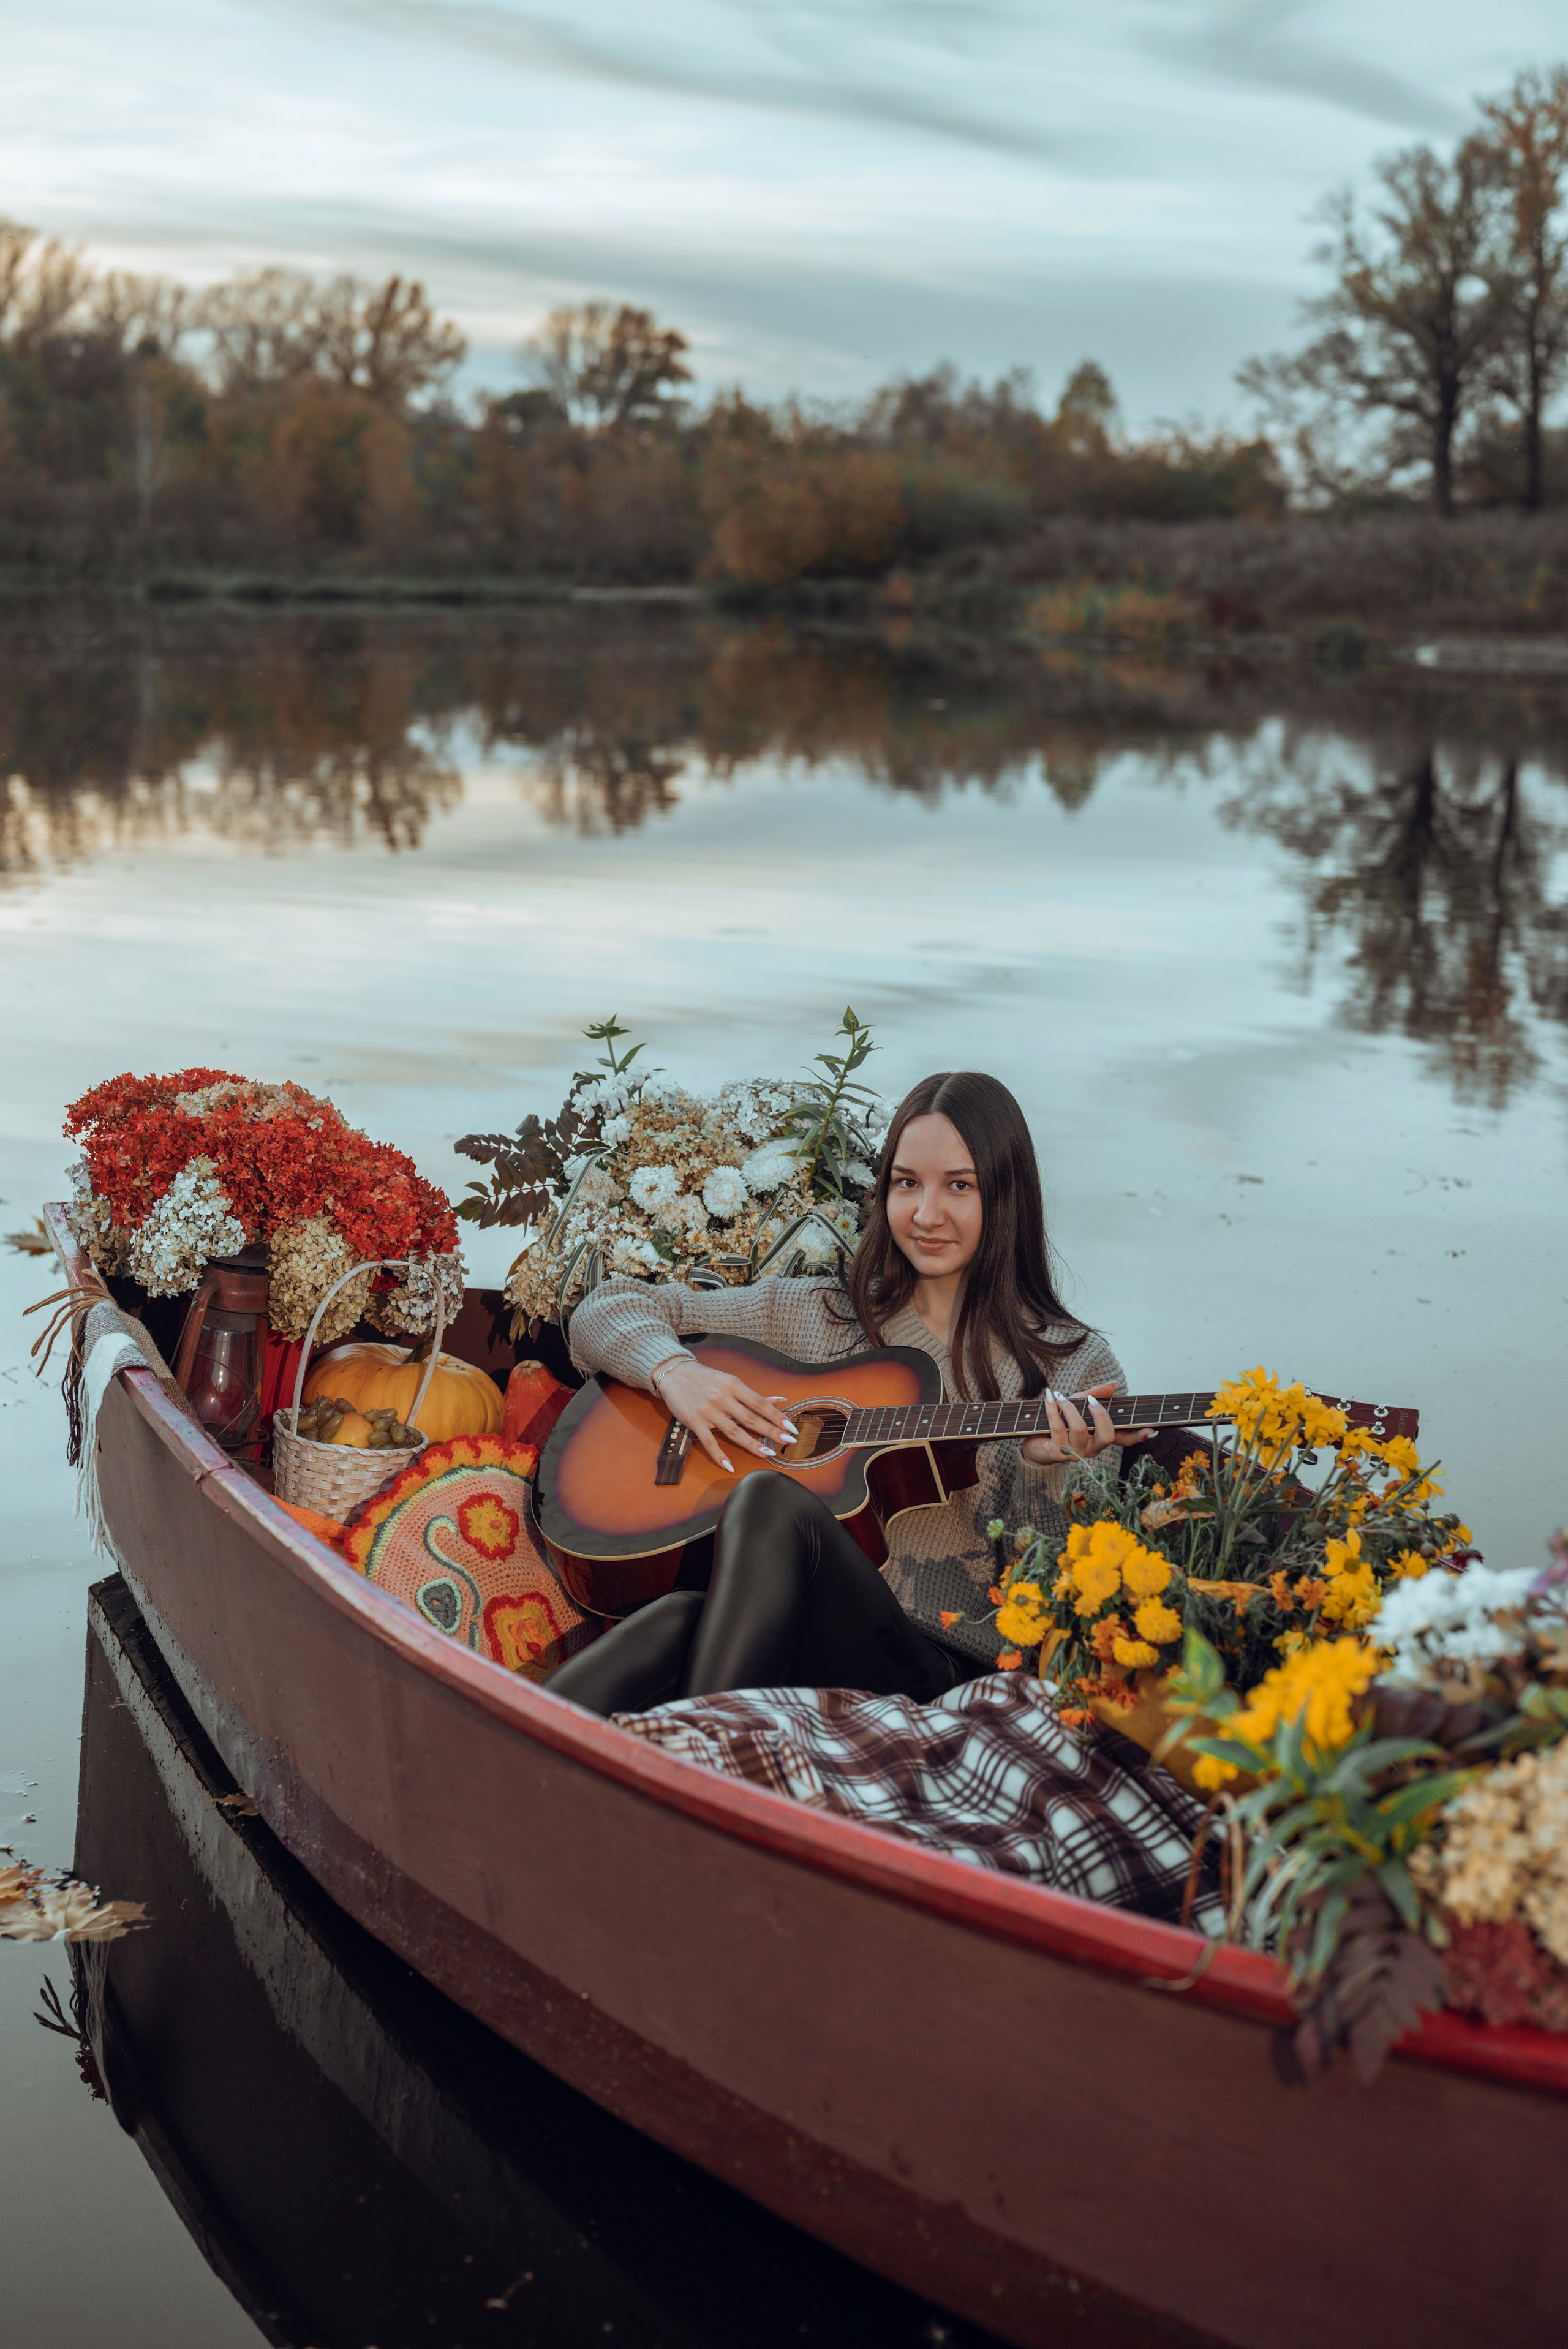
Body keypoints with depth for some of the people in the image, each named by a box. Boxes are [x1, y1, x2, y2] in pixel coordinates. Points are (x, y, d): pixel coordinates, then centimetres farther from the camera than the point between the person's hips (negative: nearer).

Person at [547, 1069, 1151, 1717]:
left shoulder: (1076, 1367, 9)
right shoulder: (823, 1313, 17)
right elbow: (606, 1311, 19)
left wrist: (1043, 1470, -17)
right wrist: (675, 1372, -3)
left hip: (939, 1667, -2)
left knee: (774, 1501, -33)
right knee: (681, 1621, -37)